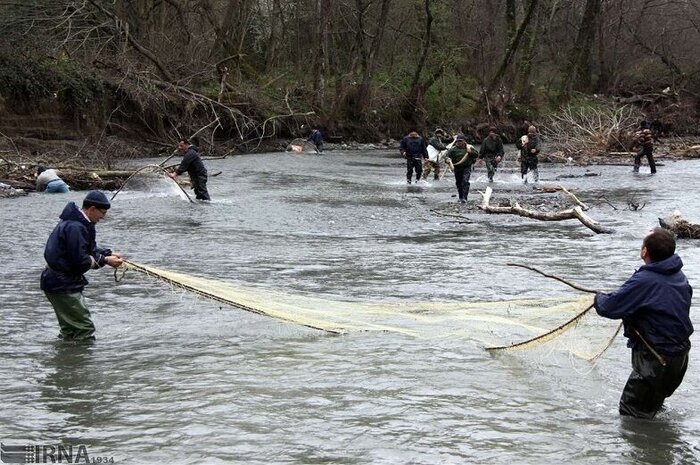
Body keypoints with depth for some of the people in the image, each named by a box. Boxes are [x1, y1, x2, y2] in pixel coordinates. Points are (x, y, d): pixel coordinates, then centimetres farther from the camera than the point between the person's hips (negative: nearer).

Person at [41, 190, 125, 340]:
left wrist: (109, 254, 3)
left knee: (70, 330, 19)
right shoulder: (75, 227, -24)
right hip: (62, 286, -11)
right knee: (85, 328, -10)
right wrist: (105, 260, -15)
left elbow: (89, 249, 18)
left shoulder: (78, 223, 10)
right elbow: (80, 261, -25)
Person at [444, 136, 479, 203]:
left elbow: (477, 154, 3)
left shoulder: (469, 148, 1)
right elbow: (446, 155, -6)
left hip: (466, 168, -2)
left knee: (465, 182, -17)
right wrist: (448, 159, -28)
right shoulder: (453, 149, 0)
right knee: (458, 183, 11)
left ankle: (464, 198, -20)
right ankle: (460, 197, 28)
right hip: (457, 168, 2)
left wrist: (470, 152, -14)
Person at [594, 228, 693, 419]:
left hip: (656, 362, -9)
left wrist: (599, 298, 0)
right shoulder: (679, 276, 2)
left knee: (631, 414, 2)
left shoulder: (644, 281, -25)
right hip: (679, 358, 9)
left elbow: (608, 308, -22)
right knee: (652, 404, 29)